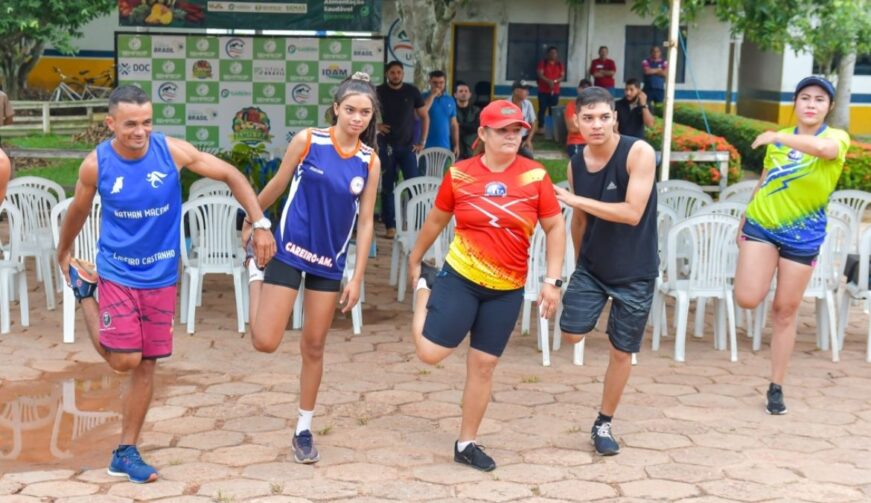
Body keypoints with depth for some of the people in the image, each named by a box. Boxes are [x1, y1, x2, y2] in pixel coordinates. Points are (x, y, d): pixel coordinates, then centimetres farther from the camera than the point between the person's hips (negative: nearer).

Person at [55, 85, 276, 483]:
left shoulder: (173, 151, -13)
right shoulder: (96, 165, -13)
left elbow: (231, 176, -5)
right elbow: (78, 212, 6)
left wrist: (260, 224, -12)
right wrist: (63, 254, 20)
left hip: (161, 275, 2)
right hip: (116, 272, -2)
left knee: (147, 366, 5)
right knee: (124, 360, -9)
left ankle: (126, 453, 18)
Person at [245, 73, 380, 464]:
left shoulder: (370, 162, -3)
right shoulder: (307, 141, -10)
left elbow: (365, 222, 0)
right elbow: (277, 185, 3)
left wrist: (357, 278, -3)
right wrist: (252, 219, 15)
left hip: (330, 261, 3)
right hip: (289, 250, -2)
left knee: (314, 347, 10)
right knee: (265, 342, -5)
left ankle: (304, 429, 25)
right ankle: (257, 273, 25)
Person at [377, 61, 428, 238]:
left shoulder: (412, 91, 2)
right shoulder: (379, 92, 1)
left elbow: (424, 116, 8)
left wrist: (422, 141, 1)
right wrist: (376, 125, -7)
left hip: (408, 146, 0)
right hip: (386, 146, 0)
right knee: (387, 187, 2)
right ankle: (390, 226, 8)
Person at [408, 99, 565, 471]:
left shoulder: (535, 176, -6)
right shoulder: (459, 174, -6)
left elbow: (555, 228, 1)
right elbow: (436, 220, 9)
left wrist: (552, 280, -6)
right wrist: (414, 260, 20)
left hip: (507, 289, 1)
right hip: (461, 277, -1)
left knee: (484, 364, 7)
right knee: (430, 352, -7)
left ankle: (467, 443, 23)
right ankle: (426, 287, 23)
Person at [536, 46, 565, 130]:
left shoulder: (560, 65, 9)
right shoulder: (542, 63, 1)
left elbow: (562, 76, 3)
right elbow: (540, 75, -9)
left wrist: (554, 81, -17)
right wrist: (549, 81, -23)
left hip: (555, 91, 2)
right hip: (543, 91, -2)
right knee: (542, 109, -4)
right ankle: (540, 127, -1)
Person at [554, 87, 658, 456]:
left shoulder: (638, 152, -19)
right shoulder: (576, 165, -3)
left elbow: (632, 213, -26)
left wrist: (575, 200, -26)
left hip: (635, 273, -3)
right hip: (592, 266, 3)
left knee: (621, 351, 7)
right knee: (571, 334, -9)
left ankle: (604, 424, 24)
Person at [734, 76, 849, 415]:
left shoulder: (837, 137, -5)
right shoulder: (778, 138, 8)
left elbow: (824, 148, -32)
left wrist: (778, 137, -27)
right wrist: (744, 222, 19)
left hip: (803, 236, -2)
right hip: (761, 225, 2)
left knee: (786, 310, 5)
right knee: (747, 299, -15)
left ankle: (776, 388, 18)